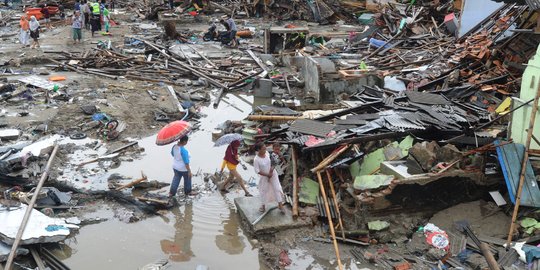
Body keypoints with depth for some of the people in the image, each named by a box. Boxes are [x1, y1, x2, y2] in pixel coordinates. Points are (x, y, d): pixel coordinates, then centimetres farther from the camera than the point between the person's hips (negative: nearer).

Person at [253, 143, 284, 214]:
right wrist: (267, 175, -17)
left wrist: (272, 169, -15)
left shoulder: (267, 153, -12)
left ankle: (280, 205, 16)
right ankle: (263, 206, 32)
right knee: (264, 190, 12)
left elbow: (272, 162, 1)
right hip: (264, 176, -3)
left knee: (277, 188, 4)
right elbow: (257, 171, -20)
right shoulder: (256, 159, -25)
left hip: (273, 174, 3)